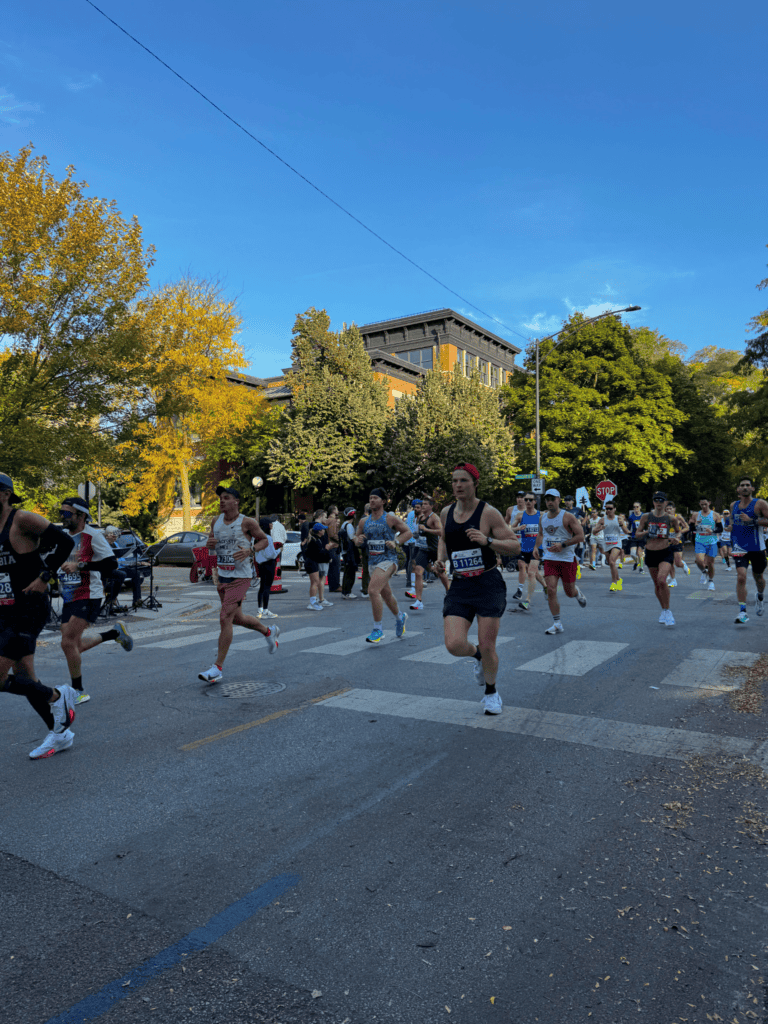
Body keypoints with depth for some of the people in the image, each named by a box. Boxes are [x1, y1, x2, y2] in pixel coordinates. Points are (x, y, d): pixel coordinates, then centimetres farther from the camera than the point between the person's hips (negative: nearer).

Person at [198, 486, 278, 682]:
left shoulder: (247, 522, -9)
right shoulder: (216, 521, 7)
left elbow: (264, 540, 1)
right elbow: (210, 543, 18)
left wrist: (250, 550, -18)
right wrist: (209, 544, -6)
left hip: (241, 576, -7)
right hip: (223, 576, 7)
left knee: (225, 618, -12)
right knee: (237, 618, 18)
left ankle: (218, 668, -5)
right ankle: (269, 631, 45)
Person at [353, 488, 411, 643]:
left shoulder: (391, 518, -5)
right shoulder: (364, 522, 10)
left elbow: (408, 533, 0)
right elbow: (356, 537, 17)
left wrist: (395, 542, -15)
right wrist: (358, 540, -6)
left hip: (387, 560, -7)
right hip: (372, 561, 7)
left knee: (373, 591, -22)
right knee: (386, 594, 20)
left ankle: (378, 630, -13)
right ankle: (400, 617, 47)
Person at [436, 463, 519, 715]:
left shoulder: (489, 513, -9)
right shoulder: (446, 513, 6)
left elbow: (515, 546, -9)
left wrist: (487, 541, -25)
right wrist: (440, 559, 6)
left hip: (488, 585, -4)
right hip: (459, 587, 4)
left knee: (487, 646, 0)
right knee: (454, 645, -11)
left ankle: (491, 692, 29)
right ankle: (477, 656, 27)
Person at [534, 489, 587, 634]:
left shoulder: (568, 517, -10)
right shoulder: (542, 518, 6)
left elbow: (580, 536, -13)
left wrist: (563, 545, -21)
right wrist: (536, 546, 6)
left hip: (567, 559, -3)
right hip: (549, 559, 3)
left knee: (569, 592, 8)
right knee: (551, 590, -9)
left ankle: (577, 593, 48)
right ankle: (557, 624, -1)